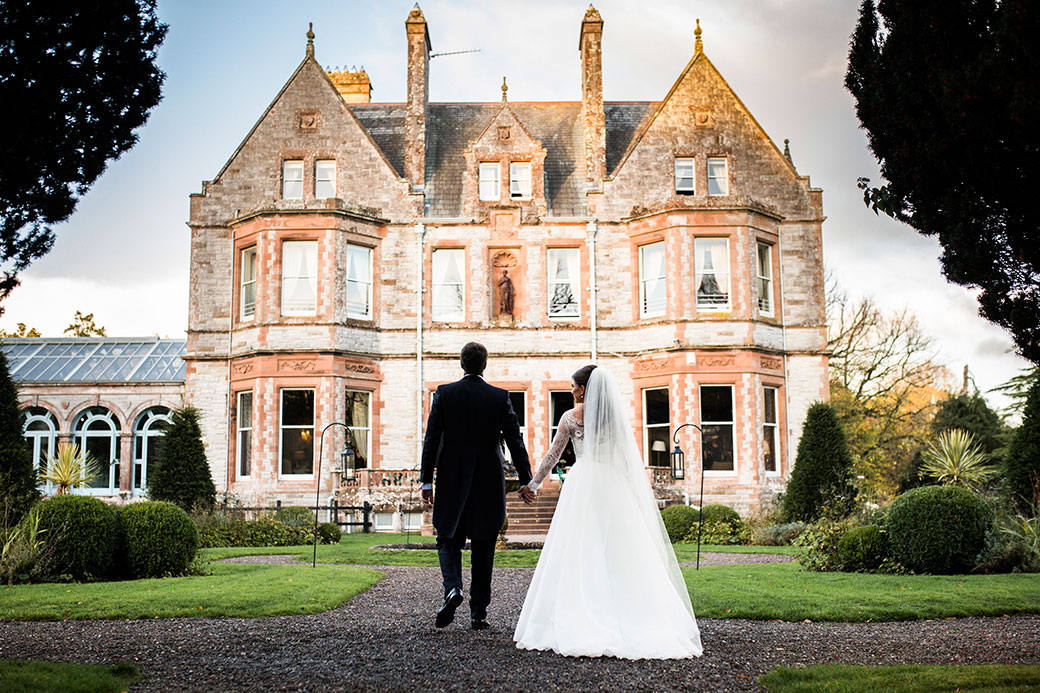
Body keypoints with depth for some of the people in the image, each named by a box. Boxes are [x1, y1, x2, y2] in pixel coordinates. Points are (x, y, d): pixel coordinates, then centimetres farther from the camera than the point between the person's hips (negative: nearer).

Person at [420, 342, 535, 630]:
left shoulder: (444, 393, -3)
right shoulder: (500, 397, -2)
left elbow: (431, 440, -4)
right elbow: (515, 441, -2)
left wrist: (426, 481, 1)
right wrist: (526, 480, 4)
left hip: (451, 482, 0)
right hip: (489, 484, 1)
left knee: (448, 540, 13)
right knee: (483, 548, 9)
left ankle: (453, 587, -14)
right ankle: (478, 612, 11)